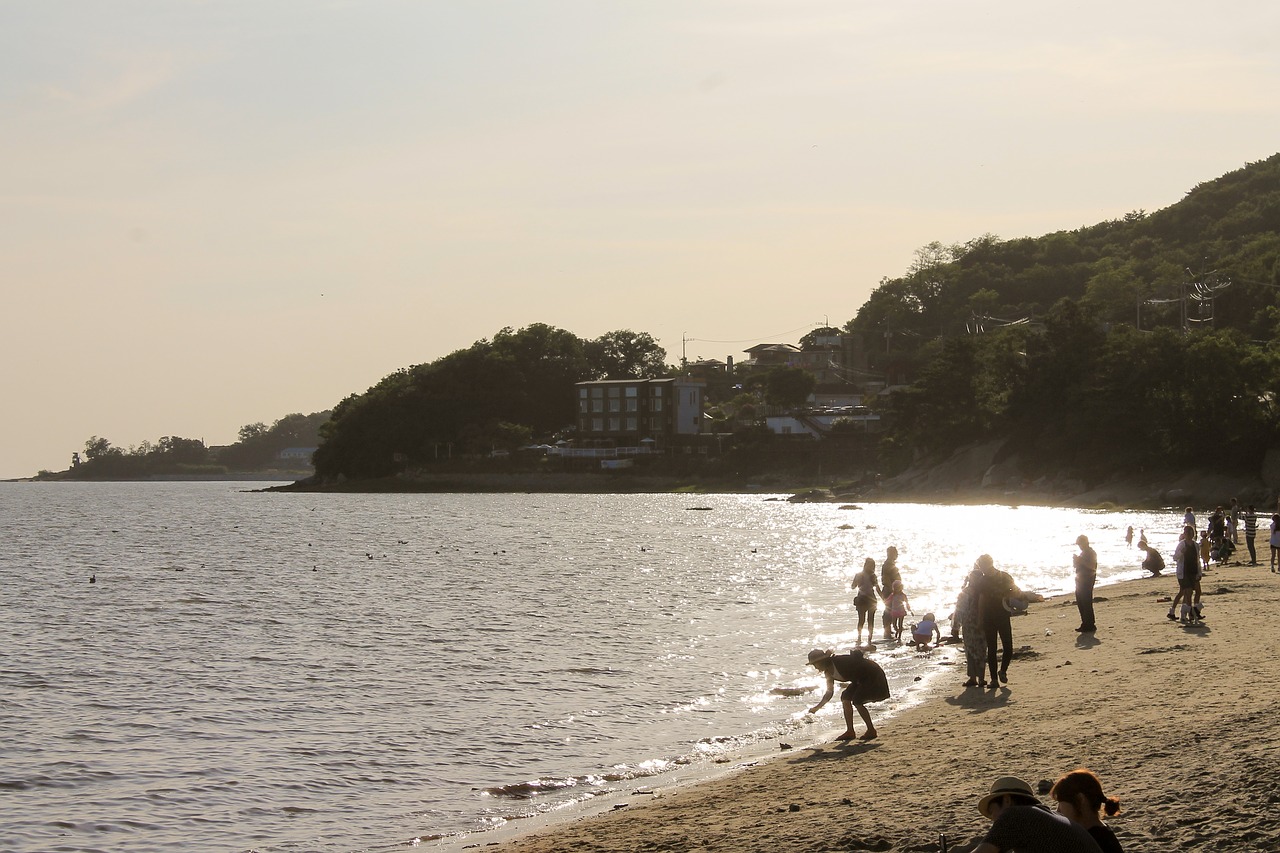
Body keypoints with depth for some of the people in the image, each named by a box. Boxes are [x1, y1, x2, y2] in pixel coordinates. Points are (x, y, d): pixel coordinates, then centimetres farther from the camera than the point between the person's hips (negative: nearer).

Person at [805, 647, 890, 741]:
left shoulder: (838, 661, -24)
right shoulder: (829, 672, 5)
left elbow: (857, 654, -28)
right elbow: (829, 692, 14)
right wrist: (817, 708, 13)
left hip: (873, 675, -10)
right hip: (861, 679, 10)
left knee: (857, 701, -17)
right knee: (845, 697, 4)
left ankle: (871, 731, -4)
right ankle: (850, 732, 8)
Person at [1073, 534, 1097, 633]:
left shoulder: (1091, 553, -11)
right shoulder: (1082, 553, 18)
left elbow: (1092, 566, -23)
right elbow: (1078, 566, 26)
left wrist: (1080, 561, -24)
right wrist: (1076, 560, 5)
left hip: (1088, 579, -10)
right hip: (1081, 579, 10)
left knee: (1086, 602, -10)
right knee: (1080, 602, 10)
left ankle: (1090, 625, -7)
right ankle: (1085, 624, 17)